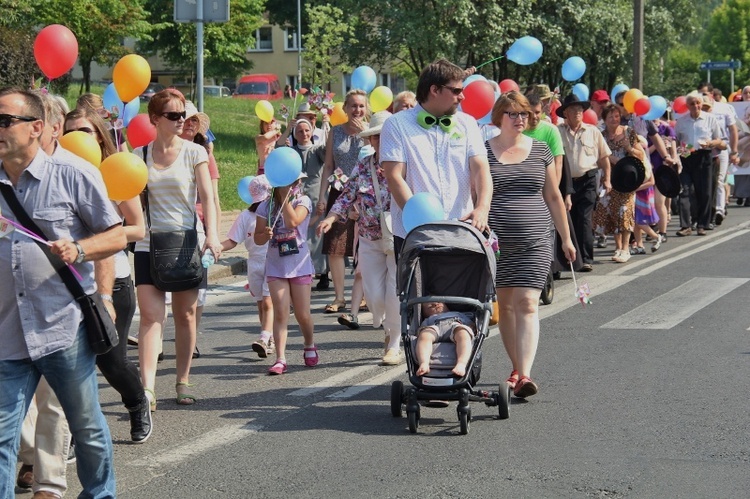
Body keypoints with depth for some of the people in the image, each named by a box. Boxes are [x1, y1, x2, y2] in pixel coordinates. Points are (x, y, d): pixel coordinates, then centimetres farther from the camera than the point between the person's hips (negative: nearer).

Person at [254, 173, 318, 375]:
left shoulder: (302, 201, -4)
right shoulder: (266, 206, 2)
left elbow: (292, 221, -24)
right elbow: (257, 238, 4)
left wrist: (285, 197, -19)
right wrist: (266, 235, -18)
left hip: (300, 265, -1)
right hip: (276, 266, 1)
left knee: (303, 315, 4)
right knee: (281, 313, -9)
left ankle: (310, 346, 32)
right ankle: (280, 359, -11)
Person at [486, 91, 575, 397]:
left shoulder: (540, 151, 8)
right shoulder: (483, 151, 3)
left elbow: (553, 197, 14)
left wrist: (566, 237, 16)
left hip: (535, 242, 0)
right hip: (496, 242, 0)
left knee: (527, 304, -11)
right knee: (504, 304, 6)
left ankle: (524, 375, -18)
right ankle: (517, 369, 18)